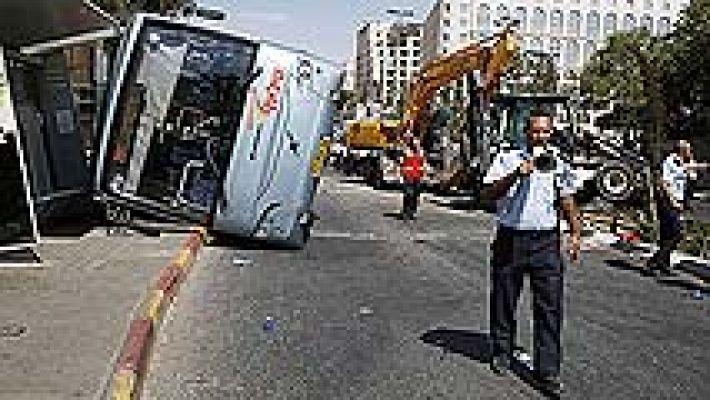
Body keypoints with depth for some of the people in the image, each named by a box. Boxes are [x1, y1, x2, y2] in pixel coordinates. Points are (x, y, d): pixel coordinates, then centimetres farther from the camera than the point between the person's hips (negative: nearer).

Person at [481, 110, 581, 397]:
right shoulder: (507, 158, 3)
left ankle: (547, 371, 7)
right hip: (510, 239, -1)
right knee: (504, 300, 11)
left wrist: (575, 233, 4)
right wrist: (518, 174, -18)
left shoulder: (558, 163, 12)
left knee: (549, 306, -1)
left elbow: (567, 201, 15)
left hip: (546, 241, 2)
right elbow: (489, 193, -8)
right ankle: (502, 352, 31)